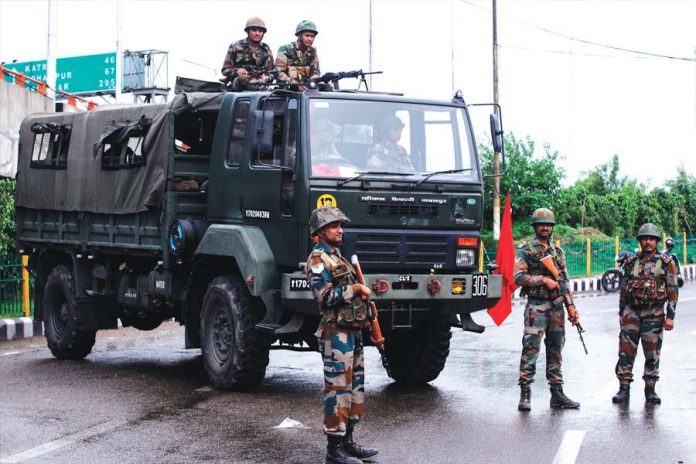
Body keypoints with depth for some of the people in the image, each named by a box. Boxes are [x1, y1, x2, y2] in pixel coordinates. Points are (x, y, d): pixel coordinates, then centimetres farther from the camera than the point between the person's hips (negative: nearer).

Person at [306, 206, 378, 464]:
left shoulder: (338, 258, 21)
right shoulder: (317, 260, -9)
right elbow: (324, 296, -21)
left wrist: (362, 292, 14)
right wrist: (354, 289, -16)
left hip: (353, 332, 10)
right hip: (336, 334, -10)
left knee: (355, 387, 13)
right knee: (338, 390, -8)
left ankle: (347, 442, 22)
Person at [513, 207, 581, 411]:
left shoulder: (558, 252, 16)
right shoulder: (525, 251, 0)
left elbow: (565, 282, 16)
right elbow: (518, 277, -11)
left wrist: (571, 307, 10)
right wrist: (544, 280, -17)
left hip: (557, 307, 6)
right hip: (536, 306, -6)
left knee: (555, 350, 9)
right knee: (530, 349, -10)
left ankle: (557, 394, 13)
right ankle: (525, 395, -9)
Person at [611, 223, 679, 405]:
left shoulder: (666, 262, -1)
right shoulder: (631, 261, 8)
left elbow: (672, 290, -3)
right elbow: (624, 288, 13)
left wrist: (670, 316, -8)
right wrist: (621, 313, 10)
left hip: (654, 314, -2)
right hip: (631, 312, 2)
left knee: (652, 354, 4)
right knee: (626, 351, -2)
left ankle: (650, 390, 13)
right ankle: (624, 389, 4)